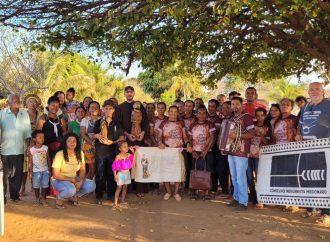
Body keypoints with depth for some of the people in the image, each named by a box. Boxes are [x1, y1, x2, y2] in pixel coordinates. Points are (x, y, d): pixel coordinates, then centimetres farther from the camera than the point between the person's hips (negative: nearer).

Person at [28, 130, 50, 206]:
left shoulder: (46, 148, -1)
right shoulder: (31, 150, -7)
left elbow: (48, 159, 5)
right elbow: (30, 162, -4)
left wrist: (49, 169, 5)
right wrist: (30, 172, -6)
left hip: (45, 170, 2)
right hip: (36, 171, -2)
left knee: (44, 185, 3)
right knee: (36, 186, 7)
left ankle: (43, 199, 17)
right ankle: (37, 199, 23)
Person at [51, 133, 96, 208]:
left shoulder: (80, 153, -7)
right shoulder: (59, 155, -21)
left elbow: (83, 170, 0)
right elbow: (55, 175, -19)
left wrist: (81, 181, -19)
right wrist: (71, 179, -19)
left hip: (73, 179, 5)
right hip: (59, 180, -5)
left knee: (91, 185, -17)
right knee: (71, 189, -37)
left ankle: (73, 196, 11)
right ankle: (58, 198, -2)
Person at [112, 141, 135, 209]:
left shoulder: (129, 155, -1)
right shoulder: (118, 156, -14)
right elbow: (115, 167, -10)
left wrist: (133, 152, -3)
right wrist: (115, 175, -13)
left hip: (127, 173, 5)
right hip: (121, 174, -5)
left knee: (125, 187, 13)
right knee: (119, 187, -4)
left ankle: (122, 201, 25)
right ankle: (116, 202, -1)